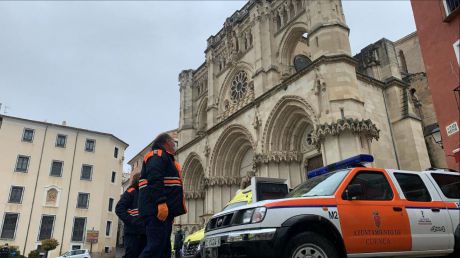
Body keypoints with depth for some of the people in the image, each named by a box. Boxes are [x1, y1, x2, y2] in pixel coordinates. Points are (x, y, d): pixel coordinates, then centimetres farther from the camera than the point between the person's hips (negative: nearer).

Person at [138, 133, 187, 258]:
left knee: (164, 248, 10)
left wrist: (171, 212, 28)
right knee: (156, 246, -16)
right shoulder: (158, 155, -3)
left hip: (162, 210, 11)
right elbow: (154, 180, -19)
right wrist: (161, 202, -28)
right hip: (158, 209, -11)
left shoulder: (165, 157, 28)